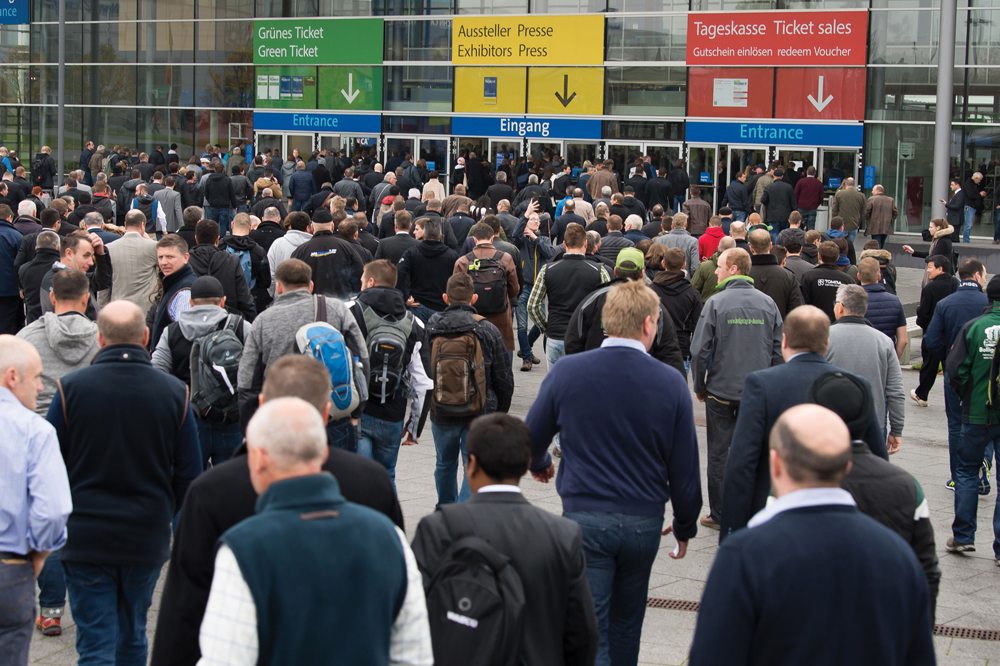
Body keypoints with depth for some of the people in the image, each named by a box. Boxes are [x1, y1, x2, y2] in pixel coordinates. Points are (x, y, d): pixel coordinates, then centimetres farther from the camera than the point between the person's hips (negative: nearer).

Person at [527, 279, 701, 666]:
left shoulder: (566, 372, -8)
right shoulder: (671, 383, -7)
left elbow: (532, 438, 4)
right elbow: (685, 466, -2)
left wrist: (540, 464, 28)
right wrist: (685, 525, 13)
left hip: (584, 518, -2)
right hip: (644, 522, 2)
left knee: (589, 631, 0)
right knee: (626, 623, 21)